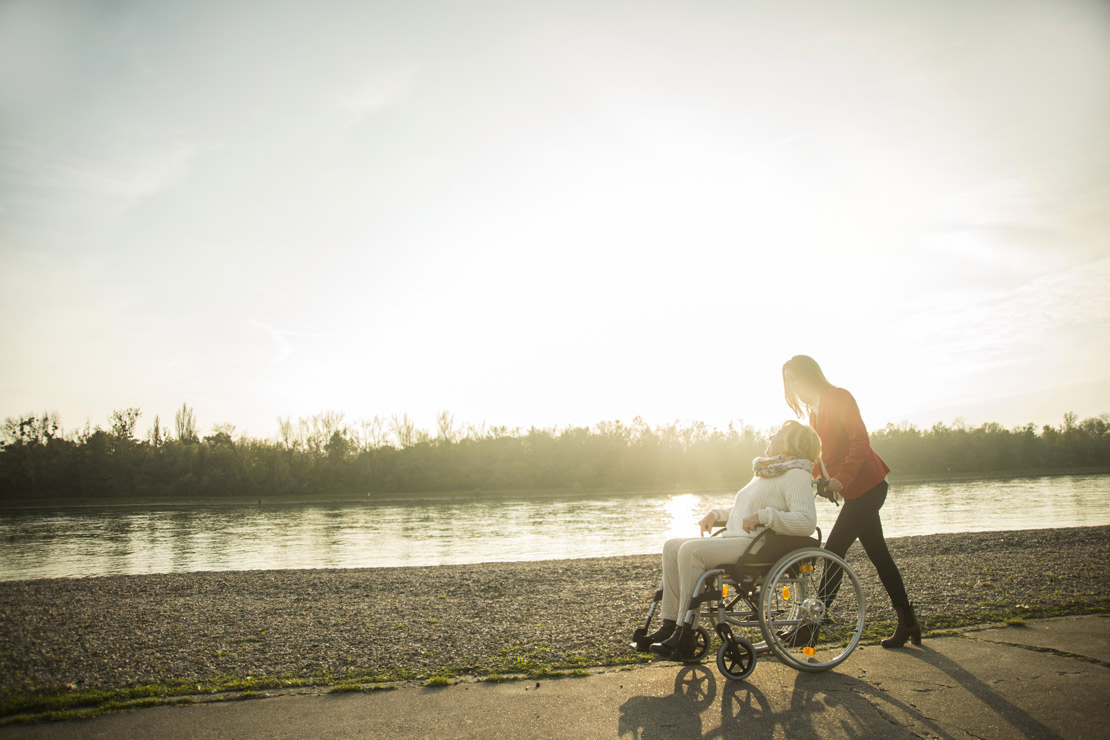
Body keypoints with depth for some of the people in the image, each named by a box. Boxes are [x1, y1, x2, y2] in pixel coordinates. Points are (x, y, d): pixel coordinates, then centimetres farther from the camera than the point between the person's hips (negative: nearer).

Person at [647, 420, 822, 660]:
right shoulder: (766, 473, 24)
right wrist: (715, 514, 18)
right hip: (734, 540, 10)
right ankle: (669, 624, -6)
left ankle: (685, 637, -24)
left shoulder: (796, 475, -6)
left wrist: (764, 516, -28)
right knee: (672, 546, -2)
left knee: (691, 550, -27)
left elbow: (807, 522, -21)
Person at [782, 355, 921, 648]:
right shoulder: (814, 410, 13)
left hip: (866, 485, -9)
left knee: (834, 550, -10)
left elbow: (860, 442, -20)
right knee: (878, 554, 12)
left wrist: (843, 477, -30)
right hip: (858, 489, 9)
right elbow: (821, 456, 17)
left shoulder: (840, 398, -13)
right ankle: (907, 622, 21)